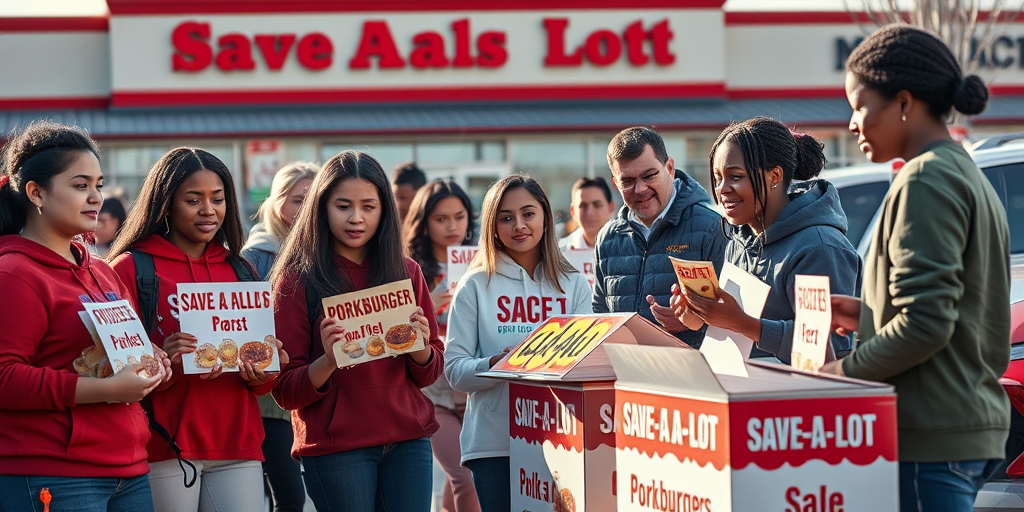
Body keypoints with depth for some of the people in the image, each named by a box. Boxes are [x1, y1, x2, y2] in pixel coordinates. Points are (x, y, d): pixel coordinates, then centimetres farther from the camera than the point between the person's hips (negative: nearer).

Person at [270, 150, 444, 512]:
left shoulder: (406, 272, 8)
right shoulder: (297, 279, -3)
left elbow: (429, 374, 12)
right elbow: (285, 391, -4)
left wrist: (421, 347, -10)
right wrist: (327, 361, -22)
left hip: (408, 439, 3)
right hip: (335, 449, -3)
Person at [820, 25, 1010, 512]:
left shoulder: (925, 182, -13)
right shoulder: (972, 179, 18)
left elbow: (924, 324, -20)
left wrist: (843, 370, -9)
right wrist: (867, 314, 18)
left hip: (932, 438, -10)